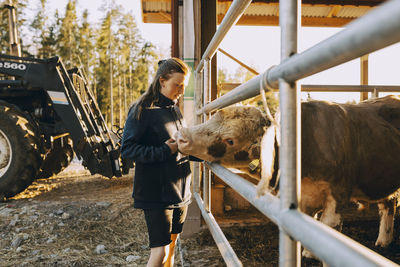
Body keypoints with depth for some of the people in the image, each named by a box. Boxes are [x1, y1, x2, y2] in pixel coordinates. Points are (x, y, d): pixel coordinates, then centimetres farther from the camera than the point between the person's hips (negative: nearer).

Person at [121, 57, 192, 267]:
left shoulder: (175, 110, 12)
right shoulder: (142, 110, -11)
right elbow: (127, 149, -16)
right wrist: (165, 151, -22)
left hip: (180, 190, 7)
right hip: (156, 193, -7)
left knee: (171, 245, 16)